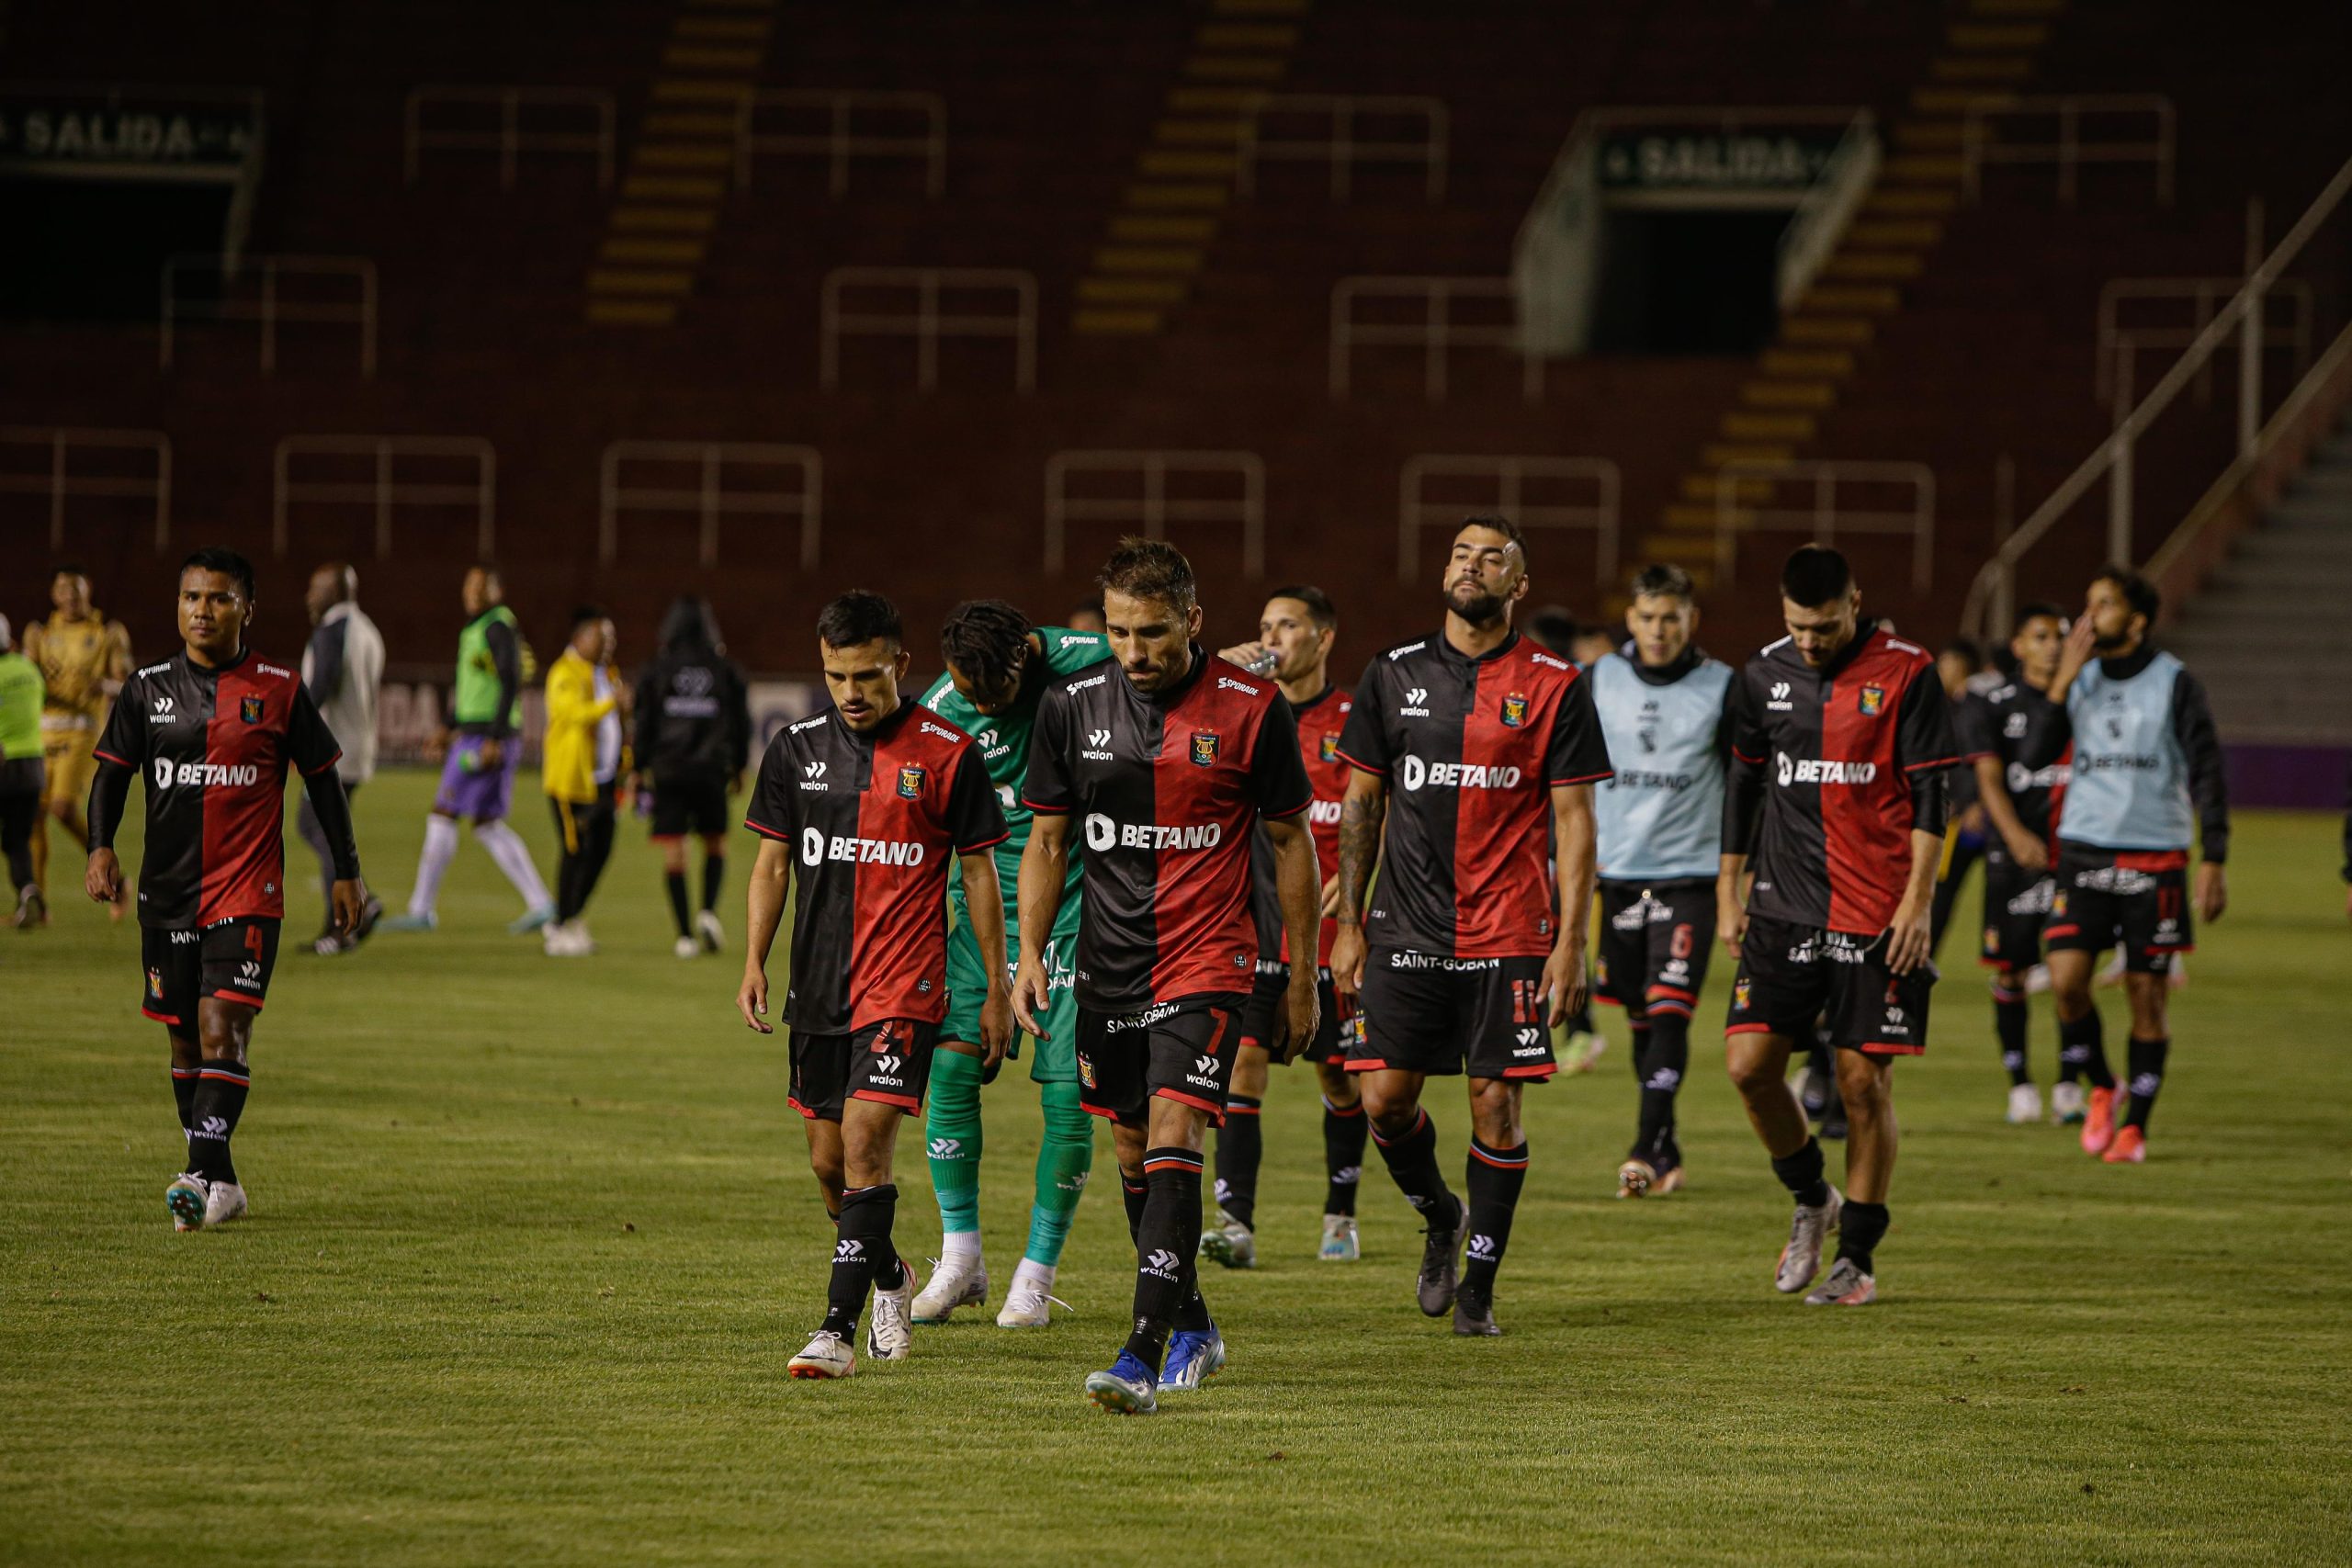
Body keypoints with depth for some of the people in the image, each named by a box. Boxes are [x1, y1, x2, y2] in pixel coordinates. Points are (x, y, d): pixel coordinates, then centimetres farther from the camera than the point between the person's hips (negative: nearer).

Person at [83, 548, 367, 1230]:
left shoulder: (279, 690, 0)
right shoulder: (148, 688, 6)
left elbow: (322, 779, 8)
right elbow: (112, 773, 8)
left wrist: (347, 871, 8)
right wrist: (101, 847, -9)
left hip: (247, 890, -4)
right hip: (167, 887, 4)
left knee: (222, 1024, -17)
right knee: (184, 1037, 8)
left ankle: (206, 1174, -22)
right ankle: (216, 1182, 18)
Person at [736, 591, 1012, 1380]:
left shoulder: (946, 753, -4)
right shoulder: (797, 748, 6)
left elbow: (980, 872, 1)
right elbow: (771, 862, 12)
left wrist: (995, 988, 1)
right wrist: (754, 962, 2)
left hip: (903, 987, -5)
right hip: (818, 984, 5)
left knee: (865, 1143, -16)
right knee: (827, 1160, 11)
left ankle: (839, 1328, -17)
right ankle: (890, 1277, 38)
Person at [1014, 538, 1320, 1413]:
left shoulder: (1251, 709, -7)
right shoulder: (1073, 705, 1)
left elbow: (1291, 842, 2)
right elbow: (1047, 843, 8)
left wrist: (1302, 977, 3)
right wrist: (1030, 955, -2)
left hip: (1207, 966, -4)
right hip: (1108, 969, 4)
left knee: (1172, 1139, -18)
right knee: (1133, 1154, 12)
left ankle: (1143, 1360, -23)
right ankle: (1193, 1331, 32)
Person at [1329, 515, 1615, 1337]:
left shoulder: (1555, 686, 0)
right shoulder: (1393, 676, 7)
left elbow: (1575, 820, -1)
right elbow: (1361, 803, 12)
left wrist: (1571, 942, -7)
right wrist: (1349, 922, 7)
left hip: (1511, 933, -2)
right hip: (1408, 930, 2)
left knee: (1497, 1102, -3)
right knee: (1385, 1098, -2)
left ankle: (1478, 1284, 8)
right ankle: (1440, 1219, 26)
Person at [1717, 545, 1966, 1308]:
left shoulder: (1906, 674, -6)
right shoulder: (1764, 675, 7)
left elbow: (1930, 798, -5)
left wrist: (1917, 901, -11)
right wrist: (1728, 893, 15)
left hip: (1877, 918, -4)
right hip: (1784, 907, 4)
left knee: (1864, 1081, -2)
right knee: (1749, 1064, -6)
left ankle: (1858, 1256, 10)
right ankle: (1810, 1201, 19)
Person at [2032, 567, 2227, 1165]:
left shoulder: (2175, 683, -2)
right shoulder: (2080, 679, 8)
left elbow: (2207, 773, 0)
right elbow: (2034, 756, -2)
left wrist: (2214, 860, -7)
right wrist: (2064, 678, -9)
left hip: (2155, 856, -2)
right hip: (2084, 851, 3)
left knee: (2147, 995, 1)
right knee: (2065, 980, -11)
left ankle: (2134, 1125, 12)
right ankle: (2101, 1089, 12)